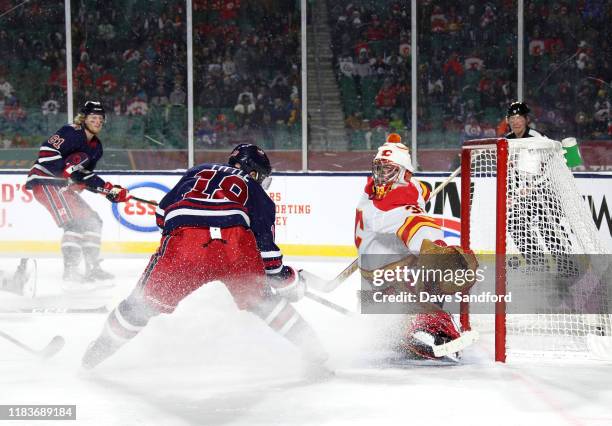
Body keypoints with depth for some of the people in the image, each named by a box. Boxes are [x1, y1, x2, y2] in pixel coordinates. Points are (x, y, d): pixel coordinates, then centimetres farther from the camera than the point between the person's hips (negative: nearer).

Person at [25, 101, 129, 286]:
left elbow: (86, 176, 17)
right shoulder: (71, 132, -14)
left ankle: (93, 268, 17)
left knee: (92, 220, 10)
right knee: (76, 222, -22)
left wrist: (110, 189, 6)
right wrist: (68, 168, -29)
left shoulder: (96, 146, 14)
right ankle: (70, 273, -25)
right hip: (45, 181, -10)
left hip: (63, 185, 10)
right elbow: (47, 151, -25)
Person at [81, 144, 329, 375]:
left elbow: (163, 212, 29)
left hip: (184, 241, 0)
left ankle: (97, 353, 21)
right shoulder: (255, 191, 29)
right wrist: (287, 278, 30)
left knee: (150, 297, 15)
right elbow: (264, 240, 19)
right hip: (236, 242, 0)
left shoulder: (198, 172, 35)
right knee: (262, 299, 20)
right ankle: (313, 354, 17)